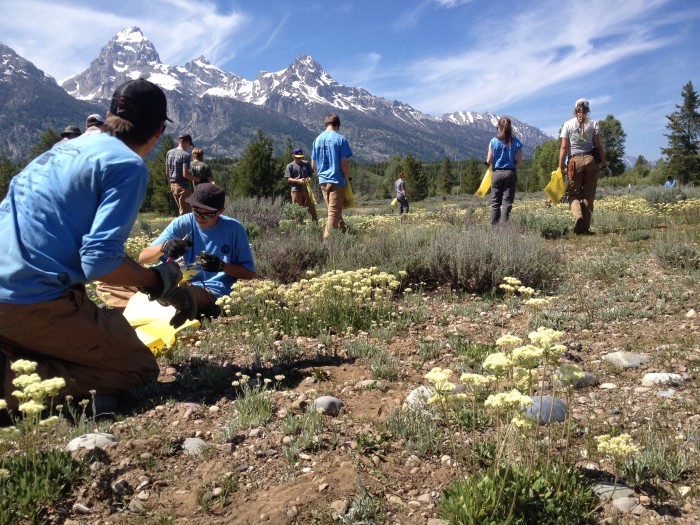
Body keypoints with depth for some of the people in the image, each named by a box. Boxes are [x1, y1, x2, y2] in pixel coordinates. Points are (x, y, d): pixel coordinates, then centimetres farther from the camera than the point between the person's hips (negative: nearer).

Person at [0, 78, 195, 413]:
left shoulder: (67, 147, 17)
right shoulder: (129, 165, -9)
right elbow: (99, 260, -19)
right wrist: (159, 282, -1)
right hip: (36, 301, -8)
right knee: (140, 369, 5)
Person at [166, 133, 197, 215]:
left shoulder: (169, 153, 7)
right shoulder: (186, 155, -16)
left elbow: (167, 172, 12)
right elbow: (185, 174, -21)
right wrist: (196, 179, -8)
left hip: (173, 185, 8)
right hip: (183, 186, -8)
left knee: (181, 209, 18)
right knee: (185, 212, -1)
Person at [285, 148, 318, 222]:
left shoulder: (306, 164, 12)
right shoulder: (290, 166, 2)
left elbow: (311, 174, 16)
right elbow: (288, 179, -3)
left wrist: (309, 178, -8)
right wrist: (298, 181, -19)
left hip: (306, 189, 3)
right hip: (296, 190, -3)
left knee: (312, 207, 4)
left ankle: (316, 222, 10)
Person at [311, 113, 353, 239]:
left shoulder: (317, 139, 8)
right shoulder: (340, 139, -8)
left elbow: (313, 165, 9)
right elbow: (344, 164, -11)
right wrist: (348, 178, 4)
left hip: (323, 181, 6)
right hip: (337, 181, -6)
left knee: (332, 210, 17)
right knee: (334, 213, -2)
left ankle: (345, 232, 29)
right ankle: (327, 239, -7)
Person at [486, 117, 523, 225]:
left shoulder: (493, 141, -4)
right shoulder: (516, 142, -3)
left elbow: (489, 161, -5)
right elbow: (519, 160, -3)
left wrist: (487, 162, 17)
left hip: (497, 173, 0)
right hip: (511, 173, 0)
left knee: (495, 202, 8)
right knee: (507, 201, 3)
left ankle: (494, 225, 8)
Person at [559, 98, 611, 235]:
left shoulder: (568, 124, 2)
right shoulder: (593, 124, 5)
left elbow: (564, 148, -4)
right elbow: (598, 147, 2)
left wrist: (561, 167, -2)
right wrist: (605, 165, 8)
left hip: (574, 161, -1)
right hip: (590, 160, 1)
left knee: (574, 193, 6)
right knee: (589, 194, 8)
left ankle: (577, 215, -23)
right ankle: (585, 226, 8)